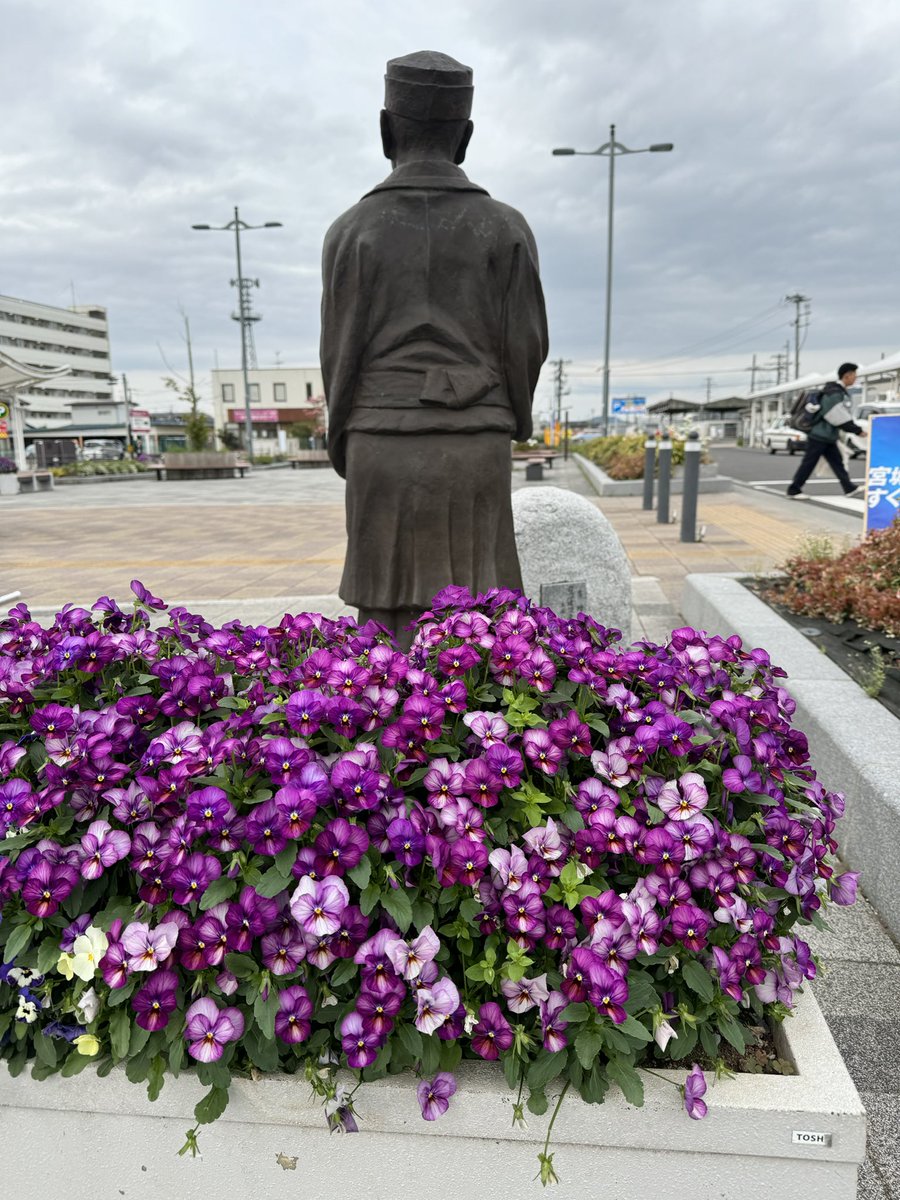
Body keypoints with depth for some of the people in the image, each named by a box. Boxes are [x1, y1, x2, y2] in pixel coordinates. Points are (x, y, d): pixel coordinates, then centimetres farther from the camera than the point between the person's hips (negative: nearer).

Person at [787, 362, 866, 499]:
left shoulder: (841, 392, 13)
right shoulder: (833, 393, -19)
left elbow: (845, 416, 19)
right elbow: (841, 419, -20)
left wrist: (856, 428, 13)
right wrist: (857, 431, -13)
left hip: (828, 436, 10)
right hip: (819, 435, -10)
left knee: (837, 462, 9)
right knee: (808, 464, -4)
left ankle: (849, 488, 12)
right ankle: (794, 490, 3)